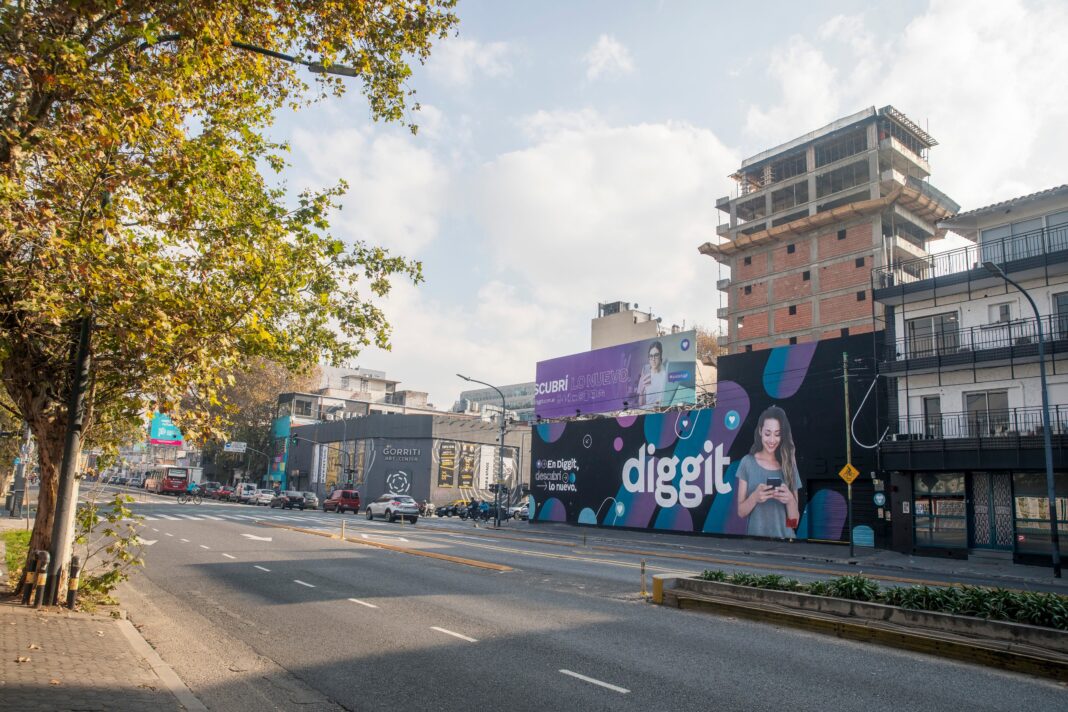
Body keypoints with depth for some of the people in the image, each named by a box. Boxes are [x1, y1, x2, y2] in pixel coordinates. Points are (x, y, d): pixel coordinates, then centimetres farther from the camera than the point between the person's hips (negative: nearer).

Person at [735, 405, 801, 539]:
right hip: (755, 536, -1)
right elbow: (741, 512, 2)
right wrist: (754, 497, -15)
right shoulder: (748, 462, 1)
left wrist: (790, 500, -13)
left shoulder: (789, 464, 5)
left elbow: (794, 521, 5)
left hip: (784, 537, 1)